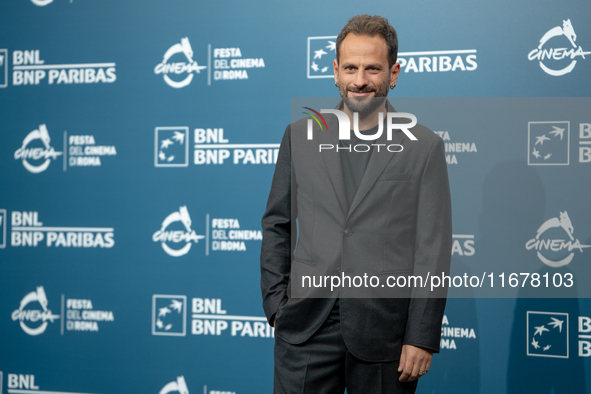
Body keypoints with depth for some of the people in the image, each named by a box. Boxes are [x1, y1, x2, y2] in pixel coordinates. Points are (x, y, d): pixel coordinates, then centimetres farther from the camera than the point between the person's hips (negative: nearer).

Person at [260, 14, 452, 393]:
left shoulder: (424, 147, 2)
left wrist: (422, 337, -6)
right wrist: (276, 305, 5)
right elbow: (276, 224, 13)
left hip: (384, 330, -1)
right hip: (306, 327, 2)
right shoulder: (300, 136, 9)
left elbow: (434, 250, -1)